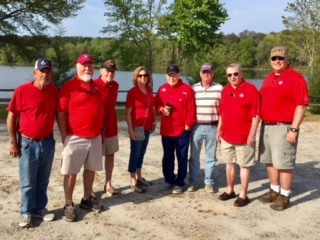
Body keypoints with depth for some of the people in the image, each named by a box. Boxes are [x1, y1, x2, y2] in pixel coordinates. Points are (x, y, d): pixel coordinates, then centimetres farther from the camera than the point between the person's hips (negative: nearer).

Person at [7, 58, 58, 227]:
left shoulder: (54, 91, 1)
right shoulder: (22, 91, -11)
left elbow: (58, 114, 11)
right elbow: (11, 117, -6)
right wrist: (13, 142, -7)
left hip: (48, 142, 4)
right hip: (28, 143, -3)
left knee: (43, 180, 14)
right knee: (28, 181, 7)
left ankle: (40, 208, 30)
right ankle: (27, 212, 22)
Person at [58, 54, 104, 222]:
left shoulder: (97, 87, 10)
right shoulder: (69, 87, -8)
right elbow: (61, 113, -9)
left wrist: (101, 132, 13)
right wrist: (64, 136, -12)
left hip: (95, 138, 6)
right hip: (75, 138, -6)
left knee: (91, 169, 15)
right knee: (71, 172, 3)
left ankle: (87, 199, 30)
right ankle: (69, 205, 14)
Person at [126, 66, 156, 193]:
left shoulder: (149, 91, 9)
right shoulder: (132, 92, -10)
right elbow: (128, 112, -12)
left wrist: (153, 122, 13)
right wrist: (130, 129, -17)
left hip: (147, 127, 7)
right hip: (137, 128, -7)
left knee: (142, 153, 16)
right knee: (135, 154, -1)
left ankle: (139, 178, 29)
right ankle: (133, 182, 7)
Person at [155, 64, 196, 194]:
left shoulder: (187, 89, -7)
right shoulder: (162, 89, 7)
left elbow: (191, 109, -8)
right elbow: (157, 104, 16)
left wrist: (188, 125, -11)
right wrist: (161, 109, -6)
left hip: (182, 130, -4)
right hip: (166, 130, 5)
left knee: (182, 158, 5)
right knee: (167, 157, 14)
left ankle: (179, 183, 16)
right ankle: (169, 180, 29)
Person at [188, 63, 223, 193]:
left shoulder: (220, 88, 1)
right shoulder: (193, 88, 4)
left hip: (212, 127, -1)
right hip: (196, 127, 1)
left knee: (211, 156, 9)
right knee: (194, 156, 7)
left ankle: (209, 182, 20)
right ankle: (193, 182, 18)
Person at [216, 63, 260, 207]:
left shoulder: (251, 89, -9)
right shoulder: (225, 90, 10)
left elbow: (256, 115, -12)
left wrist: (252, 134, -16)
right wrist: (219, 130, 14)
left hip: (244, 137, -6)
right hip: (226, 136, 6)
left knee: (244, 166, 4)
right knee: (230, 163, 16)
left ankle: (243, 195, 14)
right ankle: (230, 190, 30)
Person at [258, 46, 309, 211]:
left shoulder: (296, 78, -10)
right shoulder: (268, 79, 14)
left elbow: (301, 105, -15)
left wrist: (294, 129, -19)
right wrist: (262, 124, 12)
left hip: (284, 128, -8)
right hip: (266, 127, 8)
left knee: (284, 164, -1)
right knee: (270, 162, 15)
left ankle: (284, 197, 11)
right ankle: (274, 191, 29)